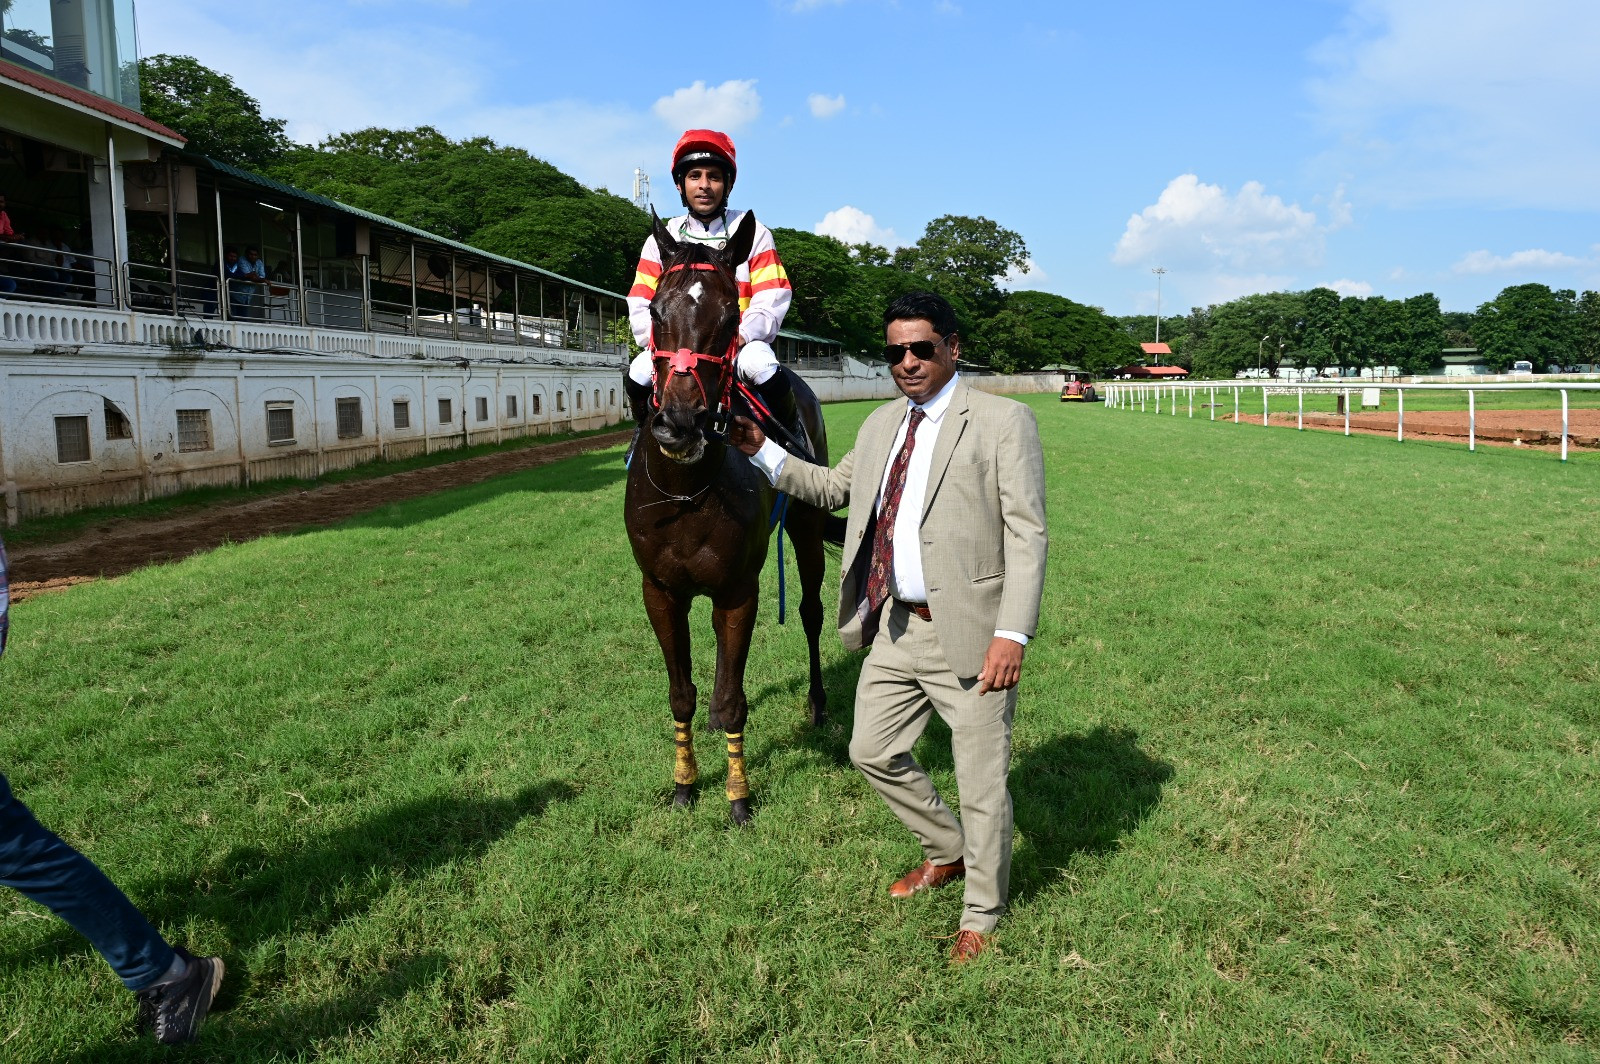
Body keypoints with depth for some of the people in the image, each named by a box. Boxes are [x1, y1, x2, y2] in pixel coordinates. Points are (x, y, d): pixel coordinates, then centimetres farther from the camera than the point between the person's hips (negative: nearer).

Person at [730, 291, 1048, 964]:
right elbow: (833, 487, 26)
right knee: (872, 753, 18)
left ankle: (982, 913, 30)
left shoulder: (1003, 421, -8)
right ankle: (947, 851, 43)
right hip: (894, 629, 7)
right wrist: (761, 451, 14)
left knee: (981, 782, 6)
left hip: (968, 634, -7)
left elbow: (1027, 535, -13)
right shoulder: (881, 425, 13)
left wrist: (1012, 634, -22)